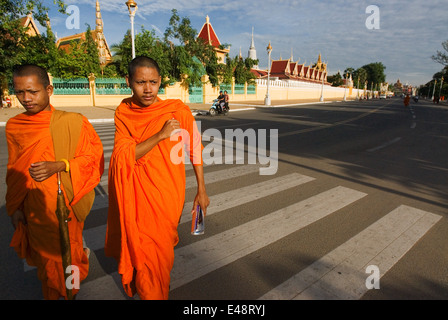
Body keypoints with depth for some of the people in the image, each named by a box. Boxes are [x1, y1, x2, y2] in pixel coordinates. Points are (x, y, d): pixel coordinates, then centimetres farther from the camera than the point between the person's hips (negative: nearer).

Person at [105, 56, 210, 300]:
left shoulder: (178, 111, -13)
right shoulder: (123, 113, -3)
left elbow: (195, 148, -5)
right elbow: (122, 157, -12)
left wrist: (201, 191, -3)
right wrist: (160, 135, -22)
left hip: (164, 194, -3)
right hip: (135, 194, 3)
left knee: (157, 249, 8)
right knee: (136, 245, 20)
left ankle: (153, 294, 38)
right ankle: (135, 286, 52)